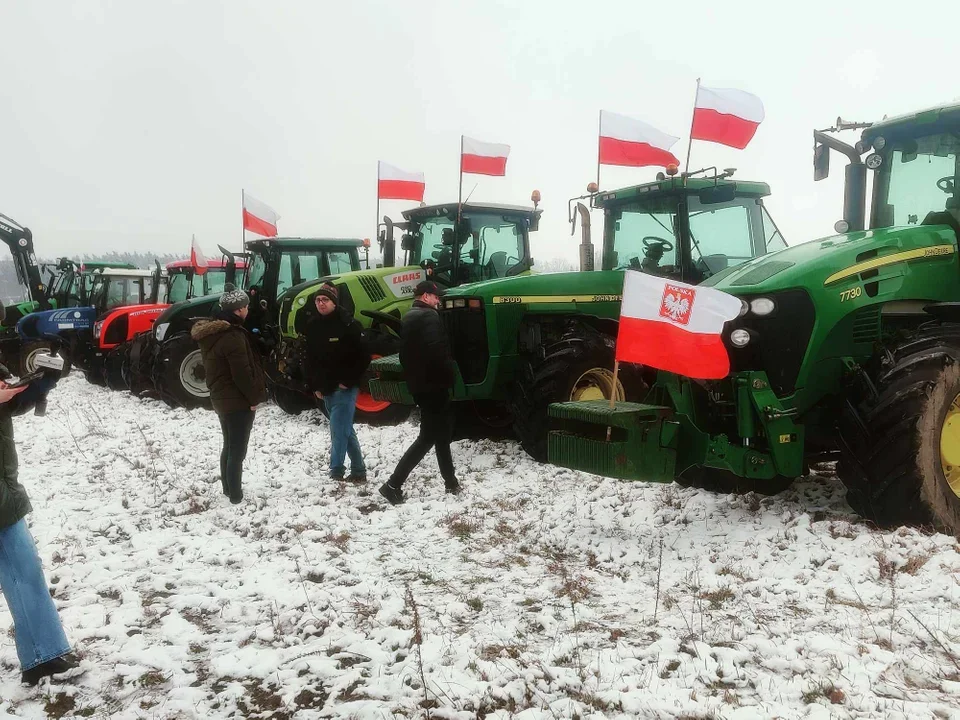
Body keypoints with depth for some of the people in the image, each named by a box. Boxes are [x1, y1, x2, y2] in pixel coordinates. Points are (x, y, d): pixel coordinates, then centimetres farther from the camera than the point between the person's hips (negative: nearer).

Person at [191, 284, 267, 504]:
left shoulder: (211, 332, 8)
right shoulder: (232, 336, -22)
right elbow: (242, 373, -22)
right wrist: (254, 398, -11)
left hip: (221, 398, 9)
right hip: (238, 400, -9)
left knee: (229, 446, 19)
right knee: (237, 449, -1)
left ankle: (228, 489, 30)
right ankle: (235, 495, 5)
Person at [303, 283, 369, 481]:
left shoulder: (348, 324, -11)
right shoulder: (312, 327, 8)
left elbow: (364, 356, -13)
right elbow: (310, 359, 16)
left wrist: (348, 381, -14)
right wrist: (315, 386, 9)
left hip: (345, 388, -7)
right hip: (326, 389, 7)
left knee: (339, 430, -10)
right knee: (345, 430, 14)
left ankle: (336, 473, -4)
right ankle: (358, 472, 24)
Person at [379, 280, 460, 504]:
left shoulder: (409, 317, 15)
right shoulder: (428, 317, -15)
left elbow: (405, 354, 18)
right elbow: (438, 351, -26)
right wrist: (450, 375, -13)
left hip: (418, 384, 10)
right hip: (433, 384, -10)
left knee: (441, 432, 17)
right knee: (429, 436, -5)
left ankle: (451, 482, 24)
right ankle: (393, 484, -7)